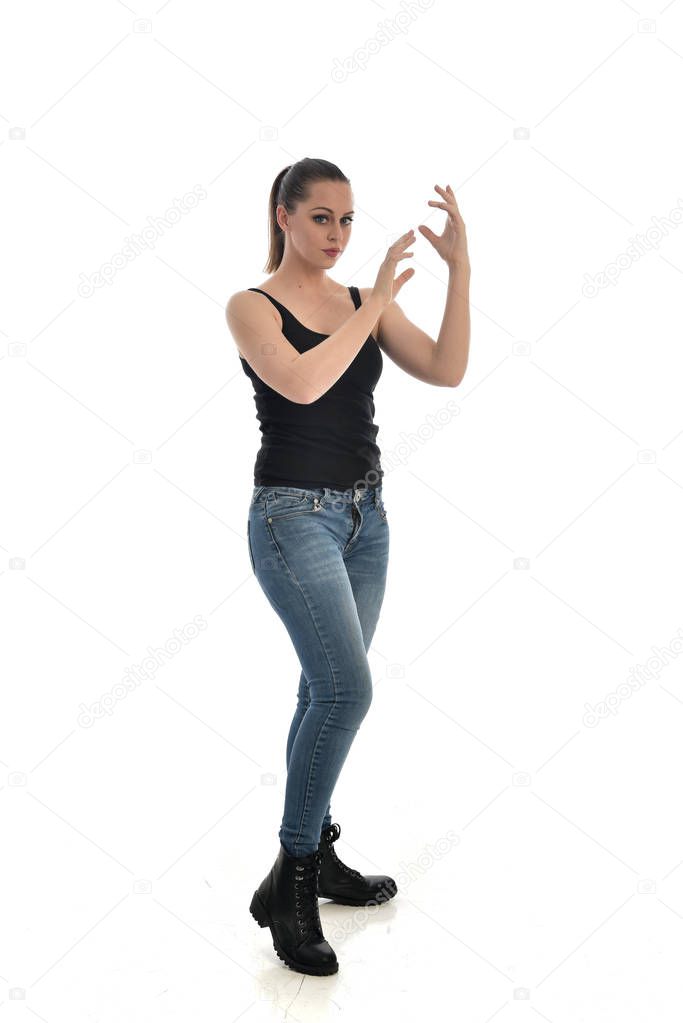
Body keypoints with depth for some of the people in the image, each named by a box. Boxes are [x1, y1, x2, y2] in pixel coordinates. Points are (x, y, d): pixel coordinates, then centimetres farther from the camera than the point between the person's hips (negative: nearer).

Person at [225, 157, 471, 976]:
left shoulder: (367, 302, 9)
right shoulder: (252, 307, -4)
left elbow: (447, 371, -4)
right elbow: (301, 383, -24)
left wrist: (460, 270, -13)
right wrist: (378, 301, -18)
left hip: (366, 515, 6)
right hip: (294, 515, -6)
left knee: (326, 692, 13)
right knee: (346, 688, -18)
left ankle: (315, 854, 29)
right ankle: (290, 879, -3)